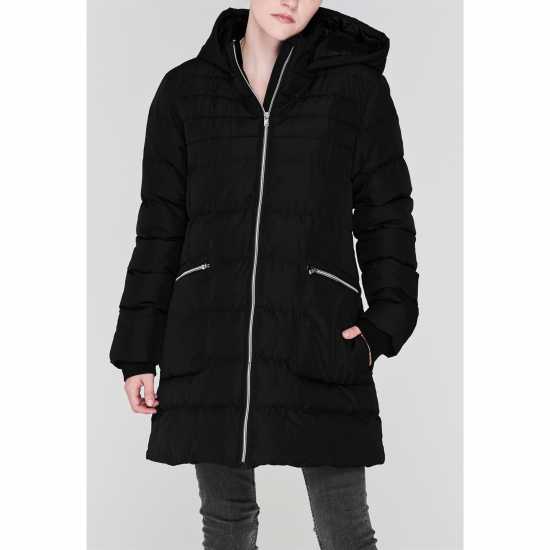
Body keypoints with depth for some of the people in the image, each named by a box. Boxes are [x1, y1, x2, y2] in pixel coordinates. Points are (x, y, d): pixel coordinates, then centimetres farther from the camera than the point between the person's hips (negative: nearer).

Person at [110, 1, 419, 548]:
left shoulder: (358, 85, 4)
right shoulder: (185, 90, 8)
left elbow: (386, 215, 7)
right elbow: (160, 226, 9)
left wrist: (386, 323, -5)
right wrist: (138, 349, 6)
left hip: (320, 341, -1)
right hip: (208, 346, 2)